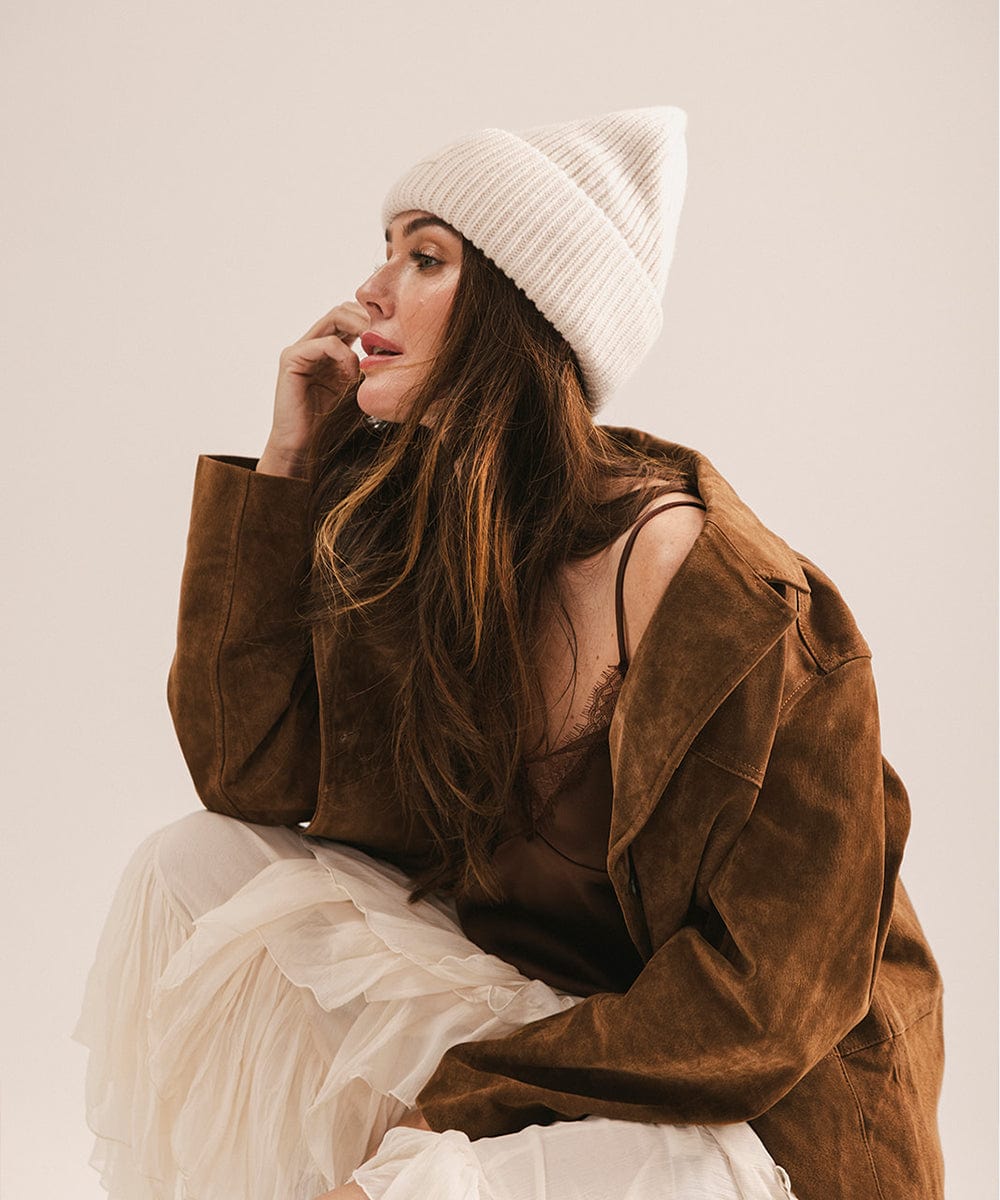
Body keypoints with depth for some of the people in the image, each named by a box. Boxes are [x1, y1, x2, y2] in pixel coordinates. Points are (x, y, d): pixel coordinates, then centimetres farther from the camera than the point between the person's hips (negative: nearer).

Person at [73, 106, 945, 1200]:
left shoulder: (738, 610, -25)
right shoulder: (412, 527, -4)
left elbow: (770, 987, -21)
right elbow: (253, 772, -4)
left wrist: (454, 1106, -21)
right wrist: (288, 461, -9)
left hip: (746, 1099, -6)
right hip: (515, 978, 7)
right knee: (195, 872, -4)